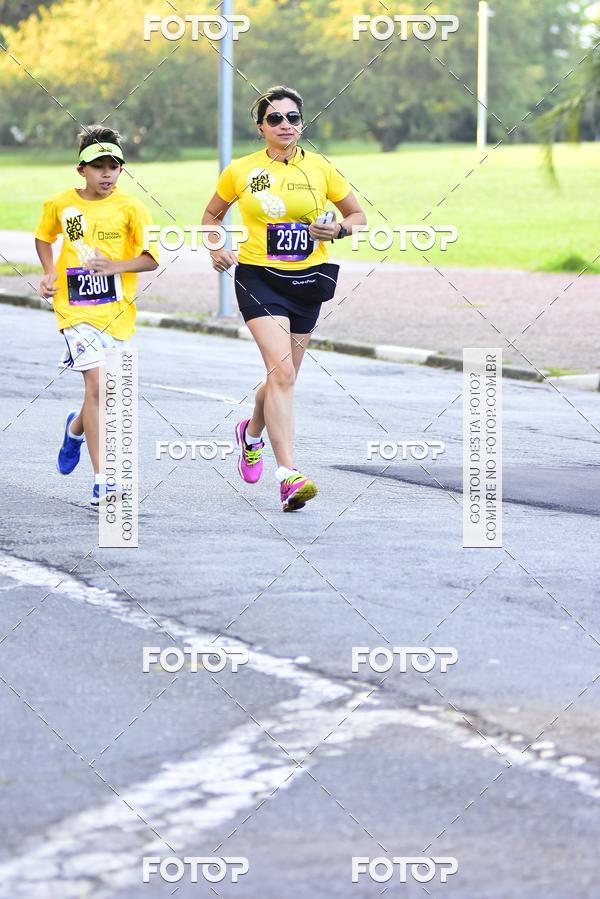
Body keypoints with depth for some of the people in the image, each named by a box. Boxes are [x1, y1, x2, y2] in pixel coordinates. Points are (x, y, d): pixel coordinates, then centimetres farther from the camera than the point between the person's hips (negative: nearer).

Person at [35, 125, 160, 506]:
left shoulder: (130, 208, -4)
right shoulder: (59, 204, 1)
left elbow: (152, 259, -7)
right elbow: (44, 238, 21)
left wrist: (116, 266, -23)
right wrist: (50, 273, 5)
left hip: (117, 308, 1)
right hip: (76, 306, -1)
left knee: (104, 388, 10)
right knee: (96, 382, -15)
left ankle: (76, 428, 48)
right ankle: (101, 482, -14)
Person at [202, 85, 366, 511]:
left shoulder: (321, 168, 2)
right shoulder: (240, 171, 0)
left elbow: (358, 215, 11)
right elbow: (212, 214, 16)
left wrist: (338, 230, -10)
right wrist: (215, 248, -2)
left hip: (307, 280, 3)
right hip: (259, 279, -3)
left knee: (284, 376, 14)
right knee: (282, 370, -20)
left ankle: (252, 432, 48)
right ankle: (289, 476, -24)